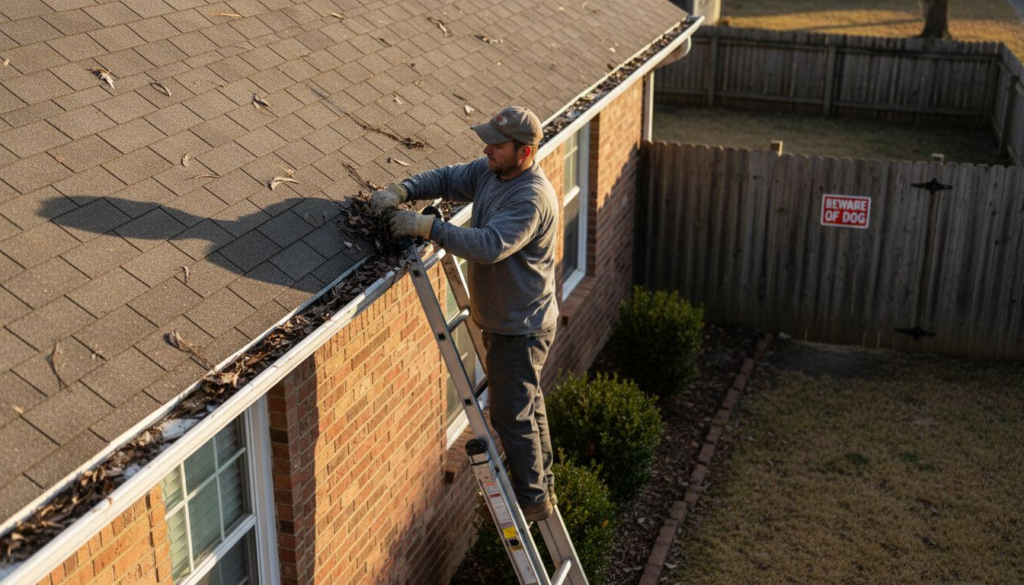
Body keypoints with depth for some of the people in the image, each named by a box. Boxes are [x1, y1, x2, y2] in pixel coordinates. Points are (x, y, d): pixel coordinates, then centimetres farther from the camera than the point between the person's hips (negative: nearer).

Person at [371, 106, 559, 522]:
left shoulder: (532, 199, -30)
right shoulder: (490, 172, -1)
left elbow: (489, 245, -40)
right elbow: (446, 179, 8)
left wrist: (427, 227, -39)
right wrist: (401, 191, -11)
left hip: (520, 327, -10)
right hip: (501, 319, 10)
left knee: (513, 414, 2)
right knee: (527, 406, 22)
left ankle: (533, 500, 19)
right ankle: (541, 487, 39)